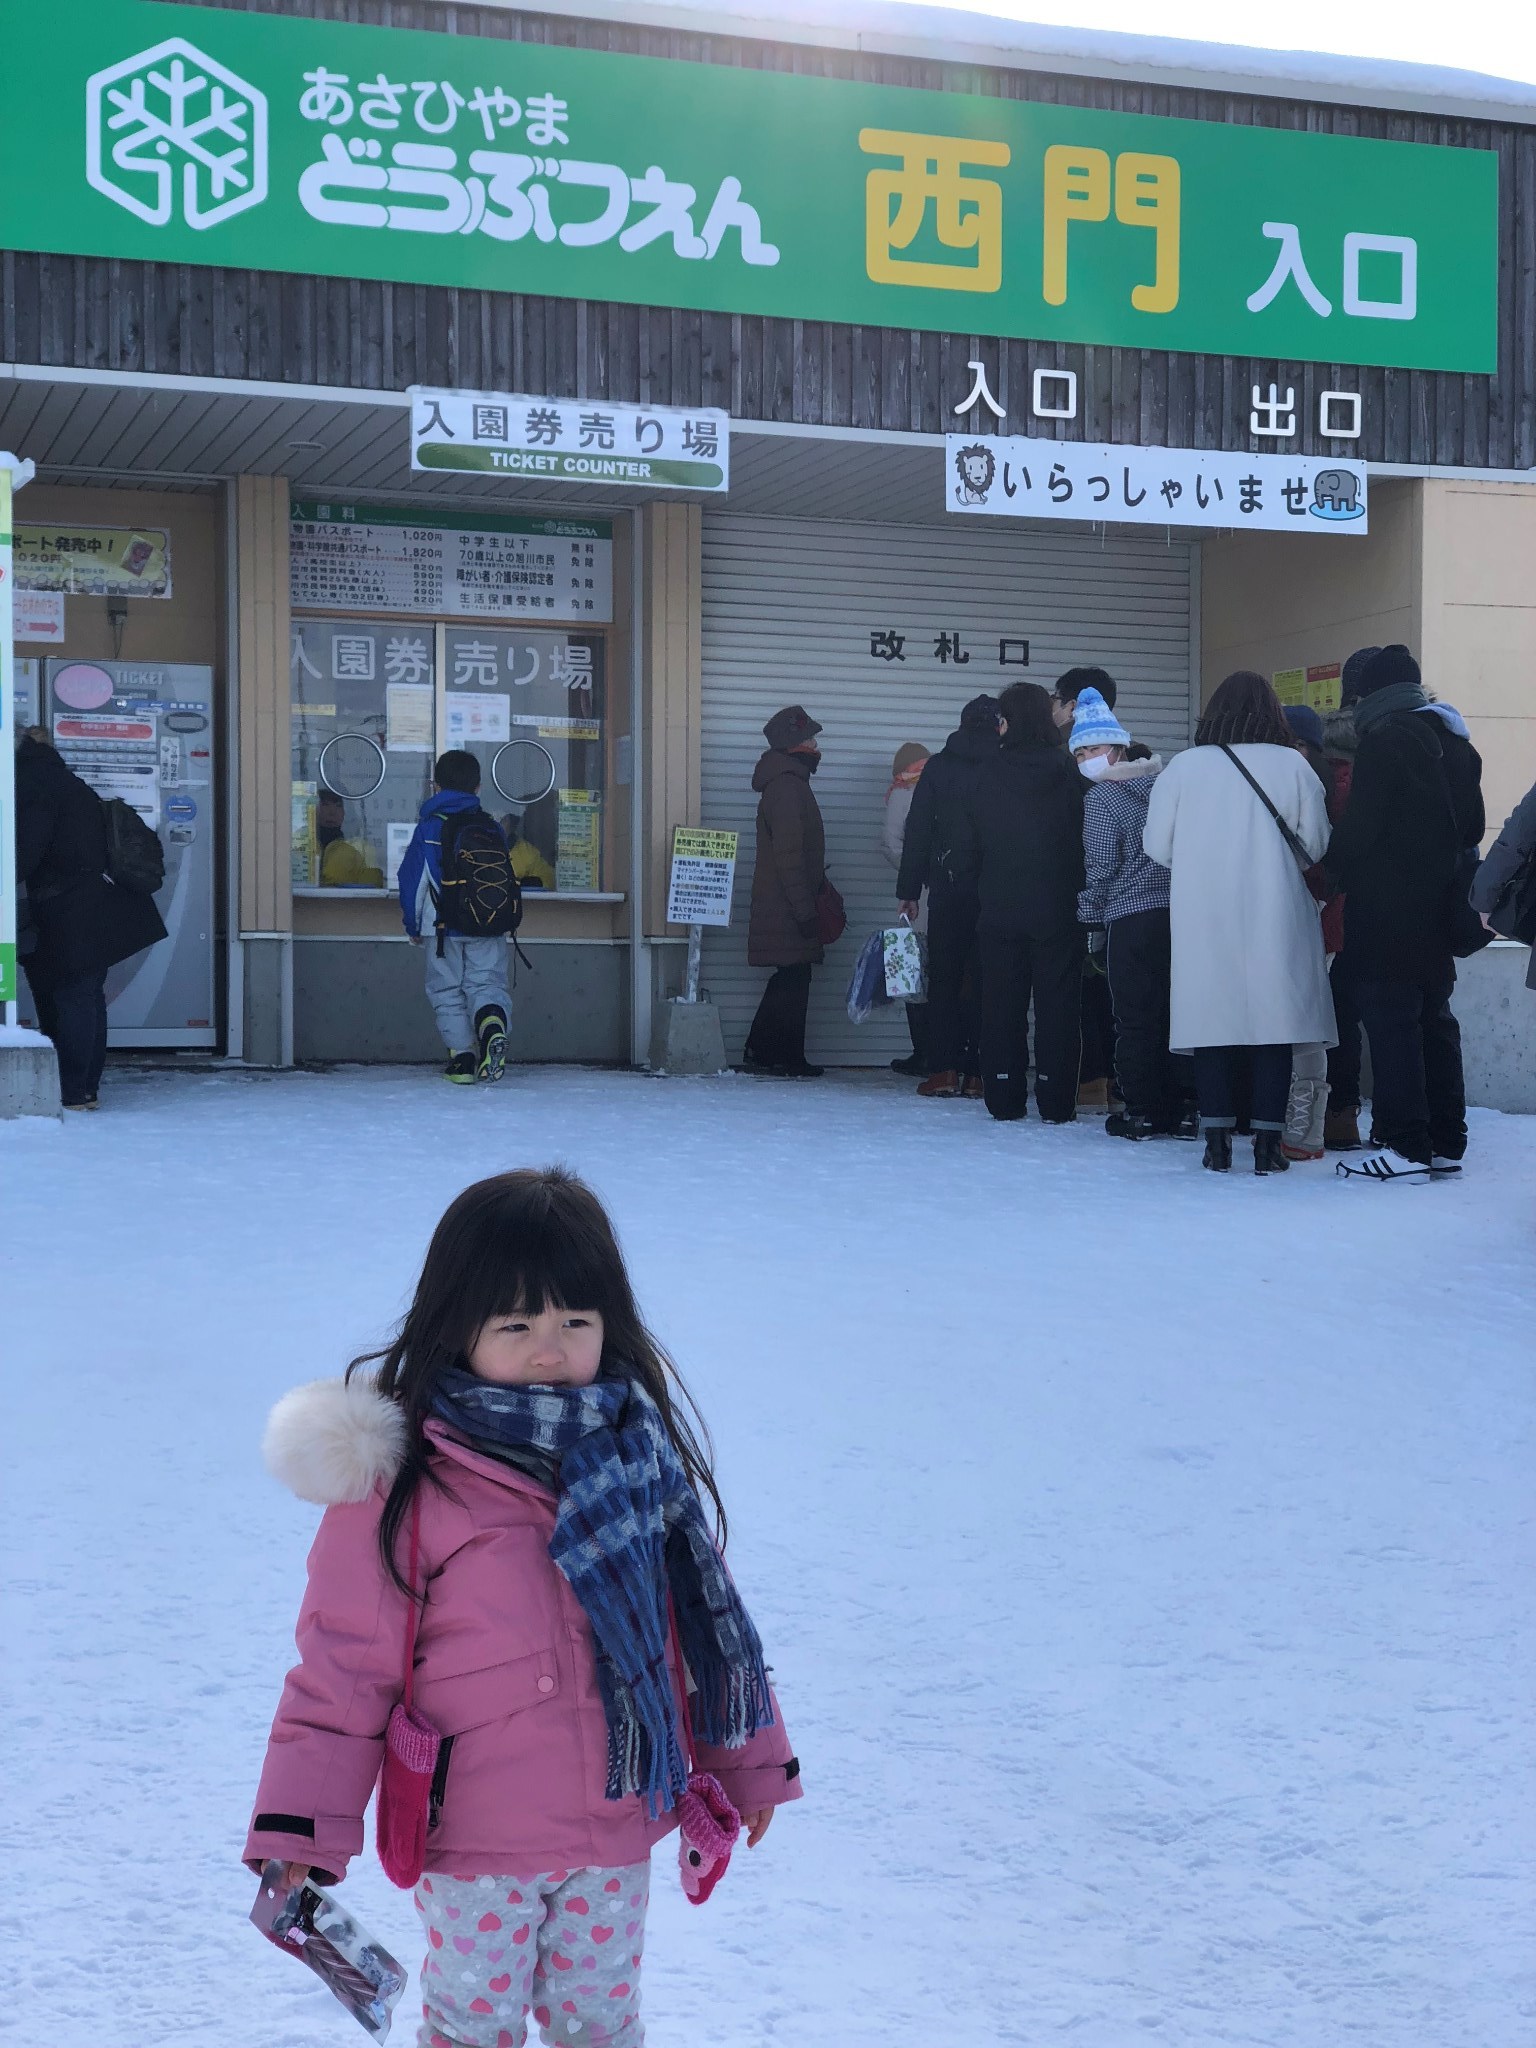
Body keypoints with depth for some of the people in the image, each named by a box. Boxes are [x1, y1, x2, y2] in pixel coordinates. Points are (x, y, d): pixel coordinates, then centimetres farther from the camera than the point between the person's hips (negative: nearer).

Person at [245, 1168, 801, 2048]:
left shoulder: (638, 1448, -2)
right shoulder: (401, 1480, -16)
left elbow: (703, 1610, 8)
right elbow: (343, 1663, -12)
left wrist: (749, 1760, 13)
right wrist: (302, 1834, -15)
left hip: (618, 1826, 3)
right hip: (470, 1841, -3)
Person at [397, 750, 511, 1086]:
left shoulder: (428, 828, 0)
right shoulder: (493, 829, 8)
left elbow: (413, 881, 2)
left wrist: (412, 925, 12)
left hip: (447, 930, -2)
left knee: (448, 992, 8)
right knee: (486, 984, 4)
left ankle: (462, 1058, 0)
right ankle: (493, 1027, -28)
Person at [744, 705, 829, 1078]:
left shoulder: (789, 782, 18)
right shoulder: (786, 786, -16)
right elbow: (789, 854, -21)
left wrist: (812, 900, 24)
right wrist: (805, 909, -21)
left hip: (784, 905, 10)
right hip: (787, 907, -10)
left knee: (789, 978, 14)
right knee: (794, 979, -6)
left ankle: (760, 1050, 19)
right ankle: (788, 1058, -2)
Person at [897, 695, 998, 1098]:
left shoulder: (938, 768, 1)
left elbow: (918, 832, 0)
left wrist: (908, 890, 4)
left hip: (948, 890, 0)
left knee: (944, 978, 5)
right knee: (986, 981, 4)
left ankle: (944, 1070, -2)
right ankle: (978, 1073, 3)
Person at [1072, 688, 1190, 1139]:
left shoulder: (1100, 796, -6)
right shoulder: (1163, 784, 13)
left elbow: (1100, 865, -10)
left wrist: (1091, 917, 2)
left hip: (1129, 915, -6)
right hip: (1176, 911, 6)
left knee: (1134, 1018, 0)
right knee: (1171, 1013, 11)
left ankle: (1141, 1112, 1)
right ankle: (1172, 1110, 14)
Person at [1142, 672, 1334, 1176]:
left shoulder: (1183, 766, -1)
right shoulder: (1293, 766, -3)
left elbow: (1157, 845, 3)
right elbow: (1315, 844, 1)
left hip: (1203, 920, 1)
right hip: (1275, 920, -1)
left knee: (1212, 1019, 6)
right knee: (1272, 1018, 4)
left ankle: (1217, 1143, 7)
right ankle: (1267, 1142, 4)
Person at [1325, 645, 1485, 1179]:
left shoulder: (1383, 739, -12)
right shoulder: (1455, 743, 14)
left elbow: (1360, 826, -17)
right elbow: (1472, 825, 17)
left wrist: (1334, 865, 0)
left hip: (1387, 912, -8)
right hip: (1437, 910, 8)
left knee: (1391, 1022, -6)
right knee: (1434, 1020, 13)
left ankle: (1405, 1146, -8)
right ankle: (1446, 1142, 15)